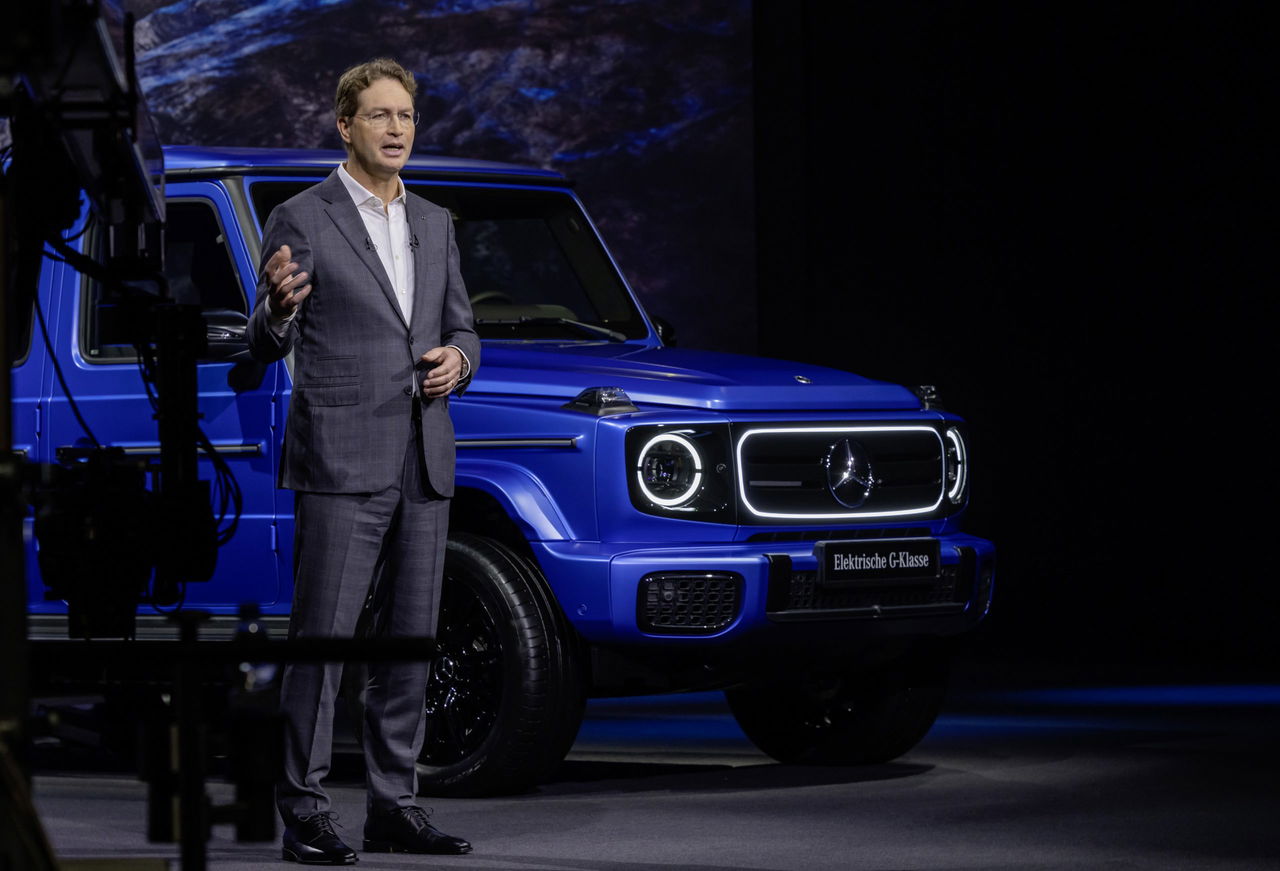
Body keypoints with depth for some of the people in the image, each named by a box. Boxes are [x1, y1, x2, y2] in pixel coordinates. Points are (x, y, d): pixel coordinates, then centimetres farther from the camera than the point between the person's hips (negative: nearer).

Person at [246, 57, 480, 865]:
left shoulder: (435, 224, 15)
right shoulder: (301, 220, -2)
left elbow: (463, 328, 21)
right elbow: (268, 347, -3)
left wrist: (457, 359, -3)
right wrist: (278, 306, -25)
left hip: (423, 464, 6)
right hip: (341, 463, -6)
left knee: (411, 641, 8)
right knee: (323, 639, -7)